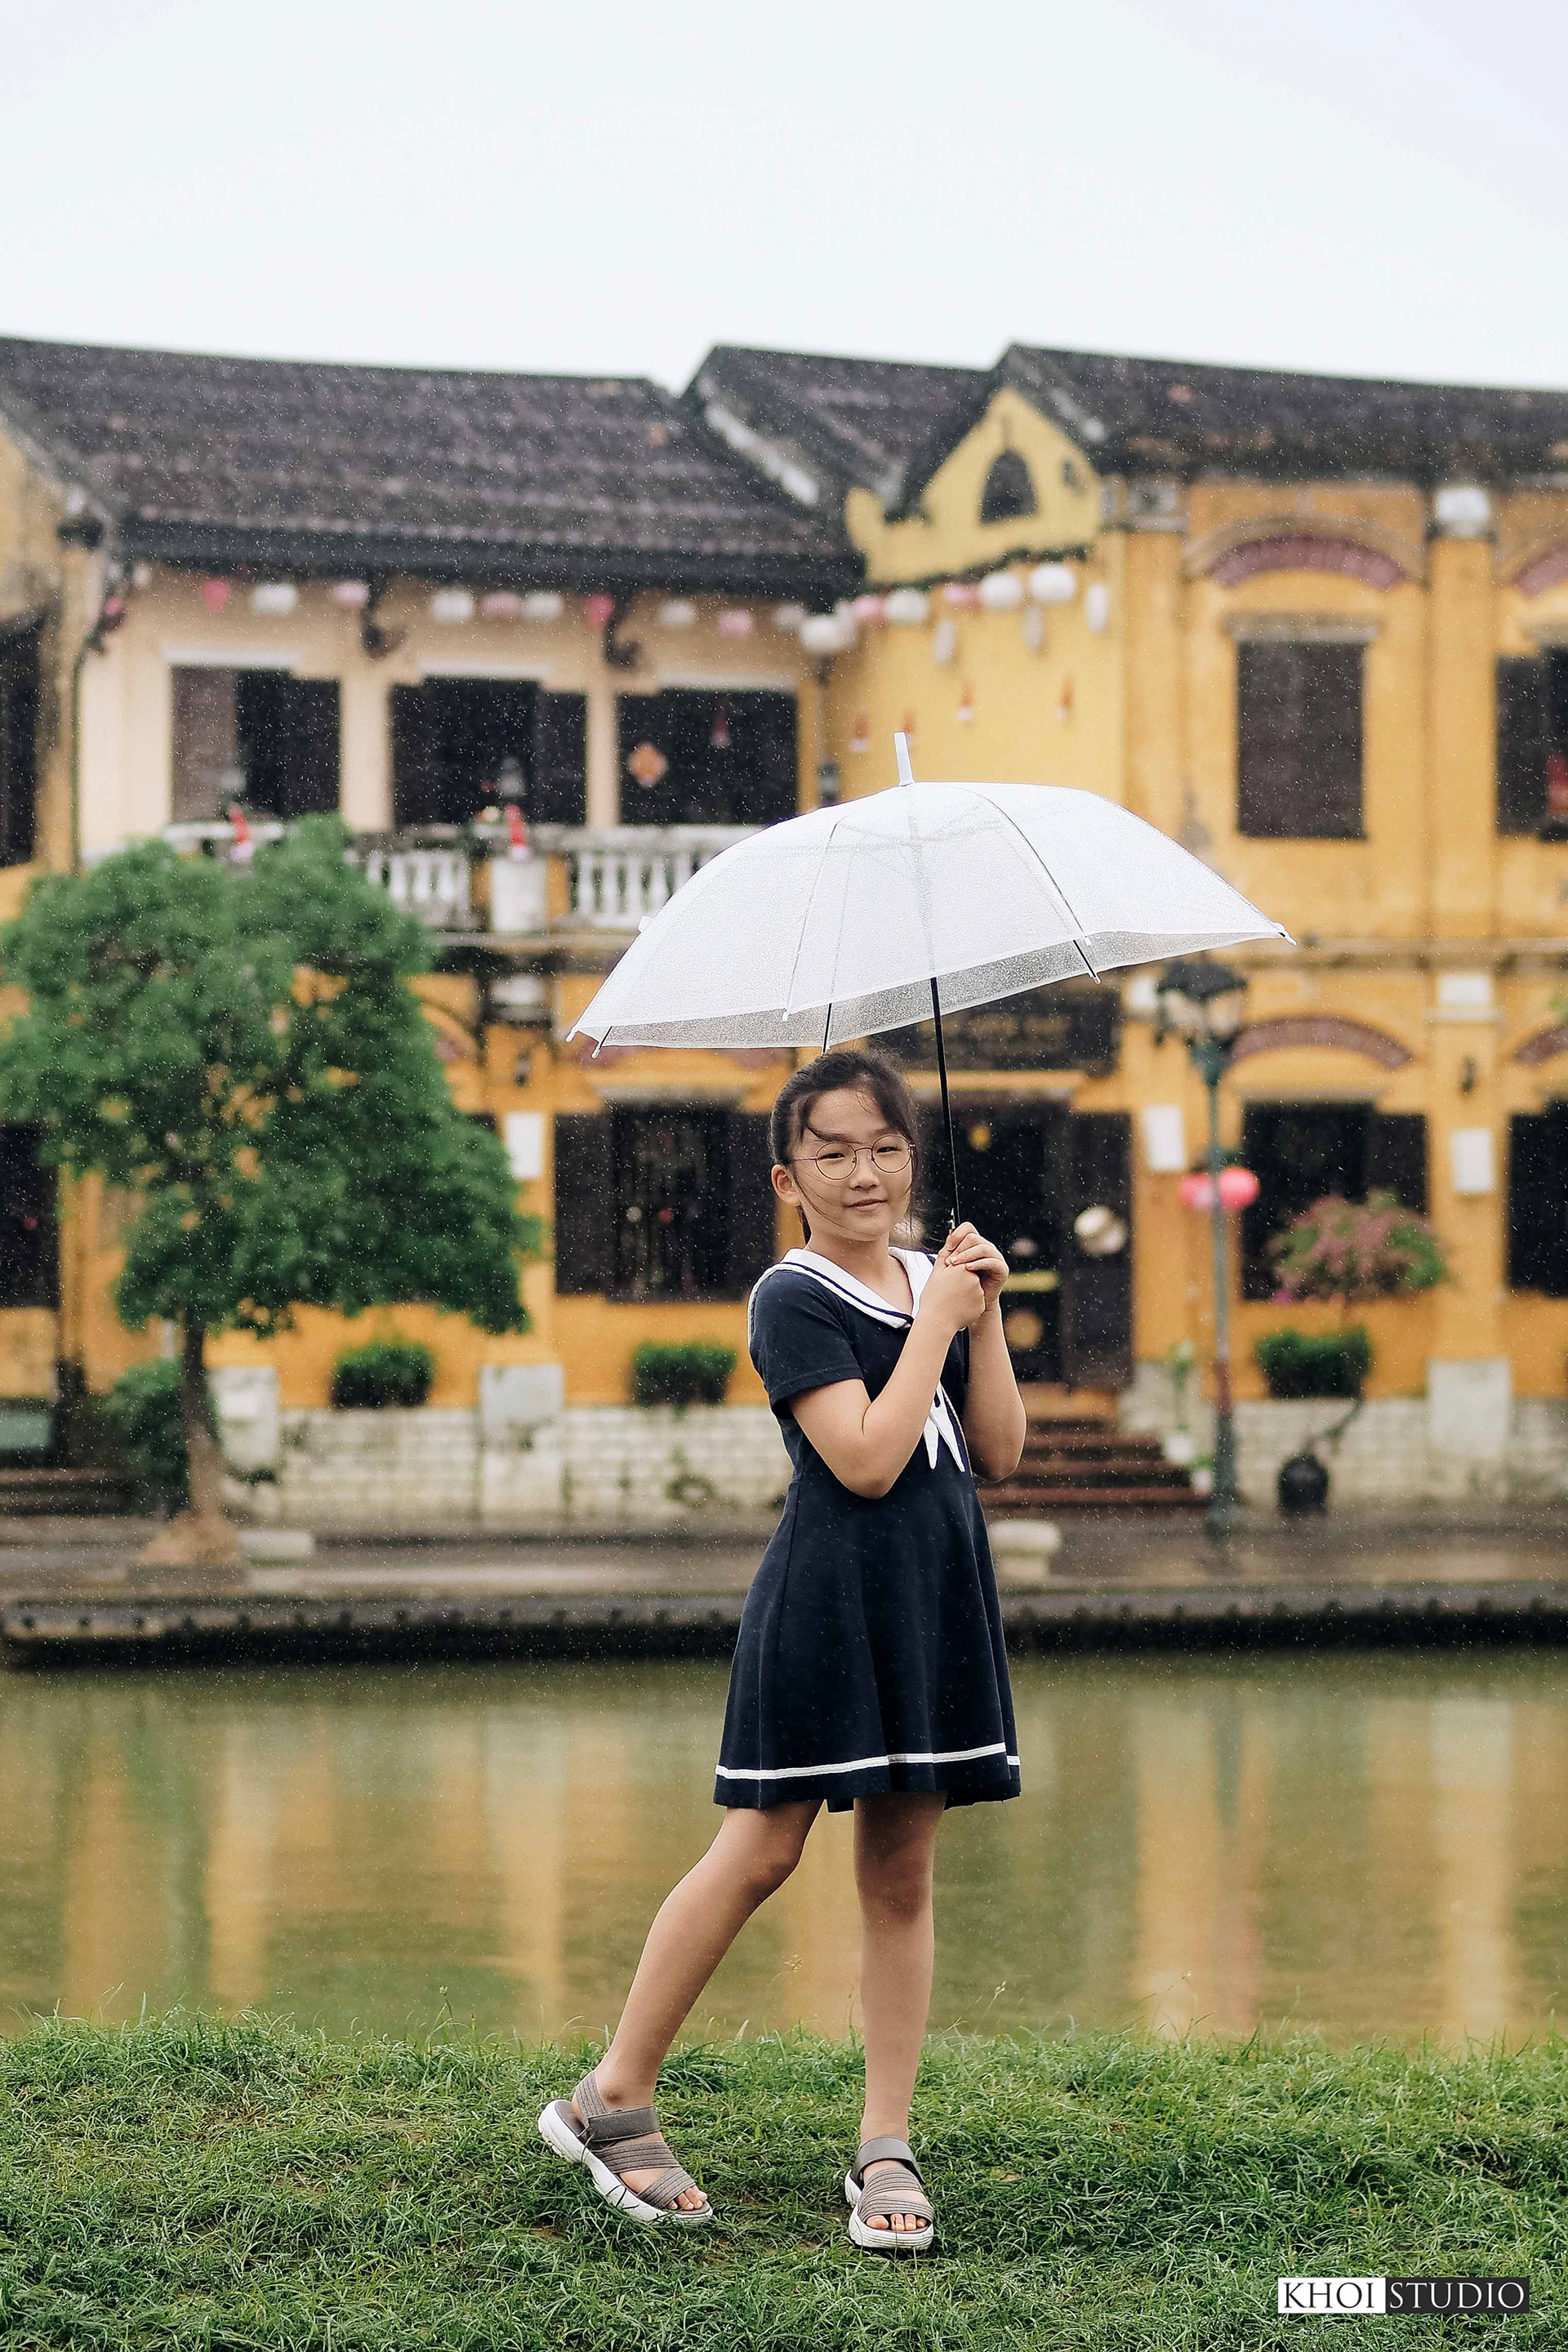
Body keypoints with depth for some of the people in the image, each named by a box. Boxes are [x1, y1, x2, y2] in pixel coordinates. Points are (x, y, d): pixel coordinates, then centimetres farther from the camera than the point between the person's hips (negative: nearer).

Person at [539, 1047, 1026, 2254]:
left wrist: (986, 1317, -2)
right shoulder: (795, 1298, -8)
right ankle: (613, 2098, 8)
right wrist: (936, 1320, -13)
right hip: (830, 1598, -6)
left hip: (935, 1602, 6)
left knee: (901, 1872, 6)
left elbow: (999, 1451, 7)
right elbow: (867, 1458, -19)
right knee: (761, 1851, -3)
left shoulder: (935, 1280, 12)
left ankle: (886, 2146, 10)